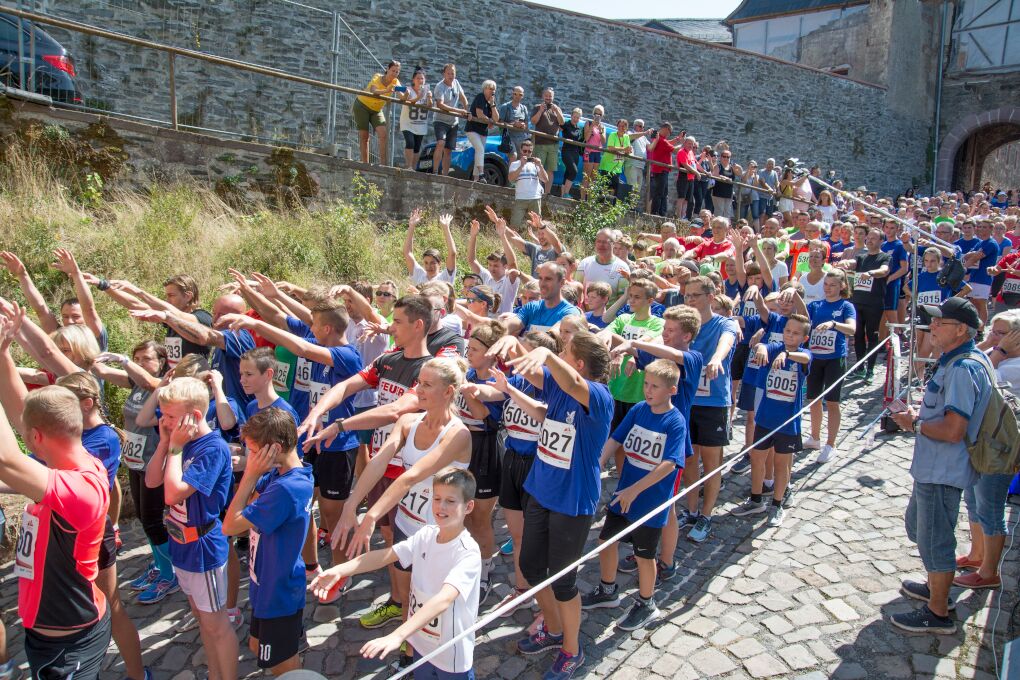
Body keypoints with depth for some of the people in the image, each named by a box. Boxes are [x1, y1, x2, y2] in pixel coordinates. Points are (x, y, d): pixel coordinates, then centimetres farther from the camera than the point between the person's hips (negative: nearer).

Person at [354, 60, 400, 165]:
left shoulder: (395, 82, -10)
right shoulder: (377, 77, -21)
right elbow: (373, 91, -42)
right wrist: (386, 91, -59)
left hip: (376, 110, 4)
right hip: (362, 106, -4)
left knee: (383, 134, -15)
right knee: (364, 136, -4)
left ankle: (383, 163, -13)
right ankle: (365, 164, 2)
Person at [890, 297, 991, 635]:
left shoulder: (963, 369, -25)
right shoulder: (958, 360, 8)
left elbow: (953, 430, -30)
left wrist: (914, 424, -14)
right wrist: (919, 413, 5)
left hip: (943, 471, -11)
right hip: (932, 467, 11)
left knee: (935, 539, 3)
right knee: (918, 525, 25)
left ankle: (938, 613, 19)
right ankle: (935, 586, 44)